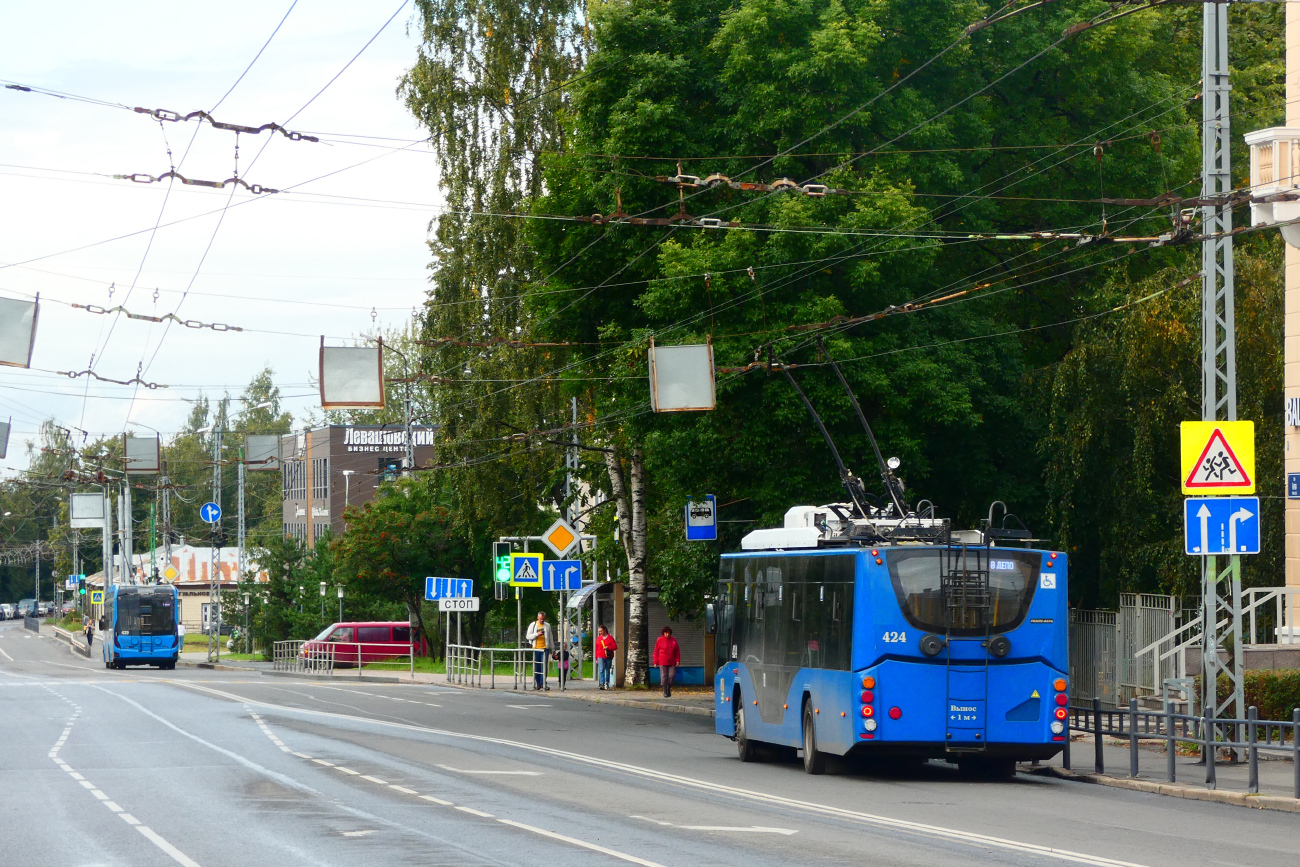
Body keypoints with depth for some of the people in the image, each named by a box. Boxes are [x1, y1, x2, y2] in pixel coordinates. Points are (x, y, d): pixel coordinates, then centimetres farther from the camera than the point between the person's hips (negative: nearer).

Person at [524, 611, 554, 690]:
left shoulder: (547, 626, 11)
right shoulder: (533, 625, 7)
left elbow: (551, 637, 16)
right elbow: (528, 636, 1)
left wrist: (552, 648, 13)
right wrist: (537, 634, -14)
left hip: (545, 648, 0)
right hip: (536, 648, 0)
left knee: (544, 666, -7)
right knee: (537, 666, 1)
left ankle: (543, 683, -7)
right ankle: (538, 683, 7)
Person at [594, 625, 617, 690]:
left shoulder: (610, 637, 3)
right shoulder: (598, 638, 10)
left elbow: (615, 647, 0)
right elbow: (596, 648, 11)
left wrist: (608, 647, -16)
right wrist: (596, 658, 8)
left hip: (608, 657, 0)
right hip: (600, 657, 0)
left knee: (607, 670, 7)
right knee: (601, 670, -14)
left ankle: (607, 683, 20)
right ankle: (601, 684, -22)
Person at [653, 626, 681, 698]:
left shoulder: (673, 640, 8)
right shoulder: (660, 640, 1)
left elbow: (677, 651, 10)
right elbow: (656, 651, 2)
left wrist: (678, 660, 1)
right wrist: (656, 662, -2)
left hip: (671, 662, 2)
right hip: (662, 662, -2)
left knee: (672, 675, -3)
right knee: (664, 676, -3)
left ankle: (669, 689, 17)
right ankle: (665, 692, 3)